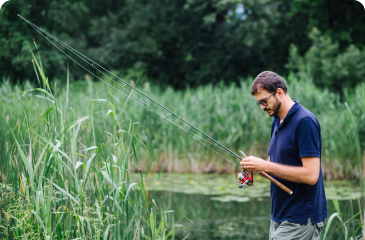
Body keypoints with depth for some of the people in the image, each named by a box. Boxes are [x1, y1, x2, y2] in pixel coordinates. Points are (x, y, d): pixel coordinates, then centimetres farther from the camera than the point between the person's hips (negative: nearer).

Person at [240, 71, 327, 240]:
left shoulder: (305, 121, -16)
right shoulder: (277, 122, 13)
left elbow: (310, 175, -22)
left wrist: (265, 166, -21)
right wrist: (255, 166, 0)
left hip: (300, 219, -9)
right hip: (279, 216, 9)